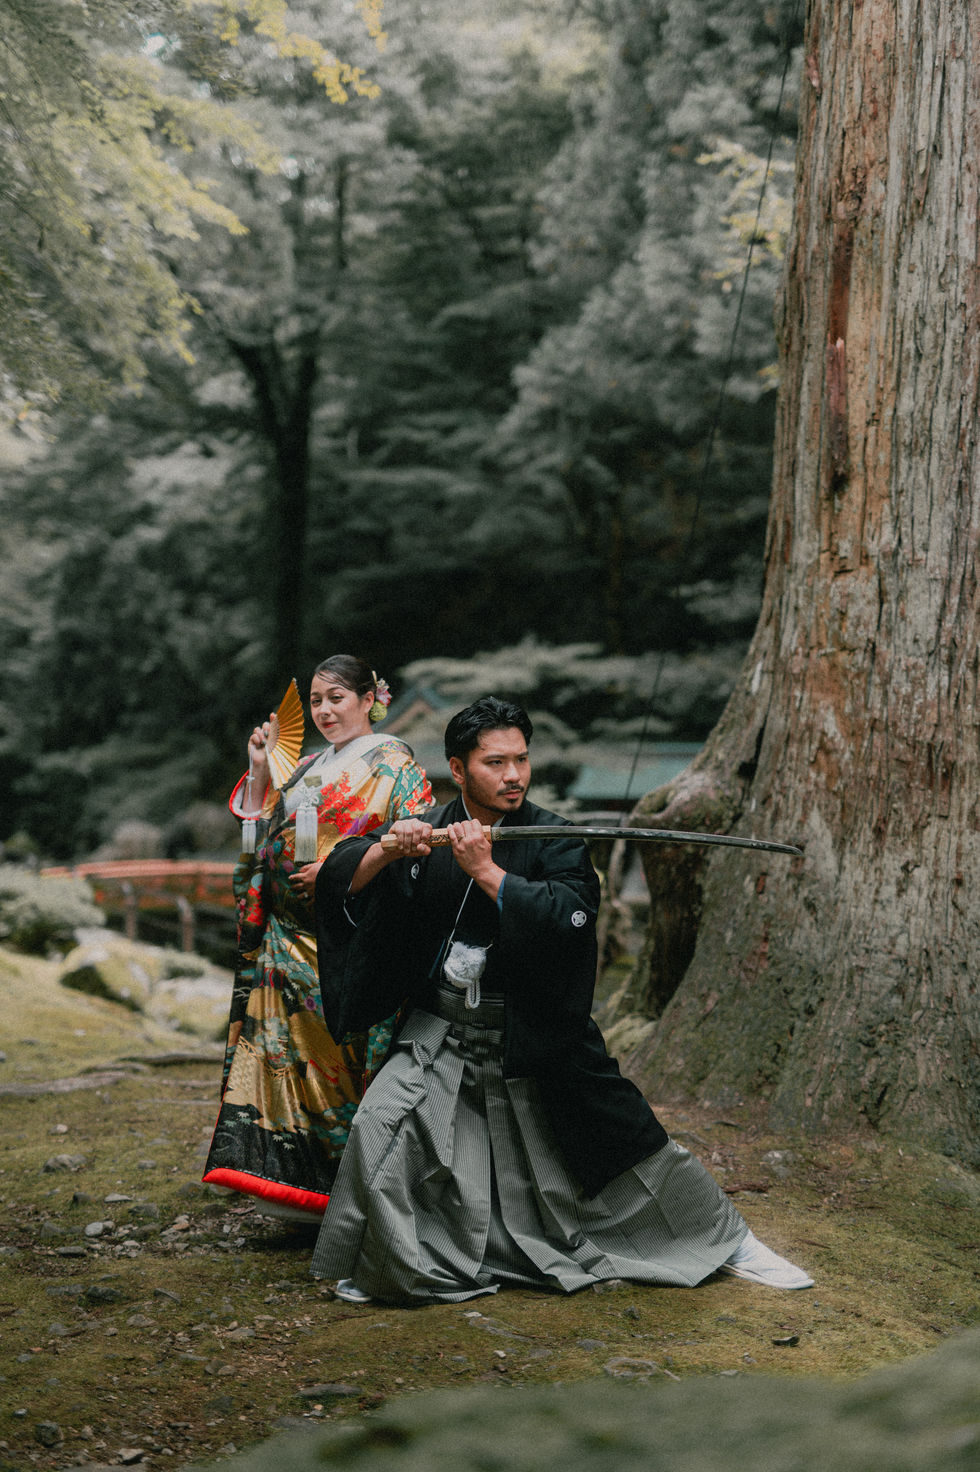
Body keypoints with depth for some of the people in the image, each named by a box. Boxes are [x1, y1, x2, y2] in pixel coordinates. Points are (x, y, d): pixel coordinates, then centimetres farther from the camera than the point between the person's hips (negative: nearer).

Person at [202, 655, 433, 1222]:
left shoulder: (394, 763, -1)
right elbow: (257, 831, 20)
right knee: (293, 1055, 3)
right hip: (289, 936, 7)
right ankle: (301, 1183, 9)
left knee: (342, 1058, -6)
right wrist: (259, 768, 9)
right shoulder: (308, 767, 20)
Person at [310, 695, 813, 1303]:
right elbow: (342, 879, -3)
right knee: (379, 1126, -15)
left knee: (633, 1143, 3)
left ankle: (728, 1240, 23)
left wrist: (487, 871, -27)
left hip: (537, 1035, -2)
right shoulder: (425, 831, 3)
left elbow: (569, 921, -23)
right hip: (443, 1034, 2)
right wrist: (387, 850, -23)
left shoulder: (555, 841, -6)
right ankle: (376, 1265, 8)